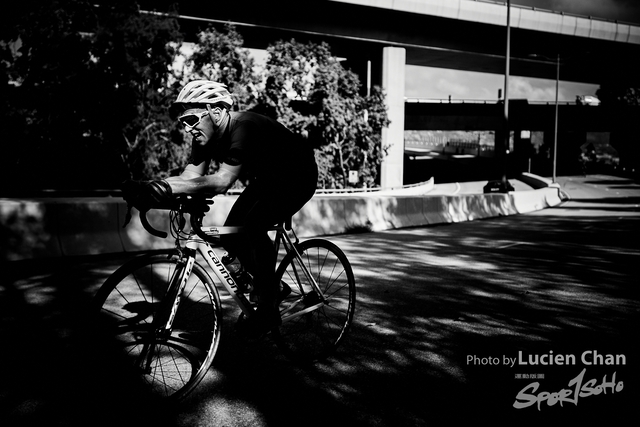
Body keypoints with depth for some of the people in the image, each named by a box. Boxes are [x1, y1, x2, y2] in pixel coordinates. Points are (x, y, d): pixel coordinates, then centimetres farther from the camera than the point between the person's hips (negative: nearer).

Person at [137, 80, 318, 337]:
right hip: (265, 179, 8)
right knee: (231, 235, -4)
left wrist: (173, 186, -51)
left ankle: (268, 307, -12)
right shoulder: (205, 137, -8)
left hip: (298, 177, -8)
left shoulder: (244, 127, -34)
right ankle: (269, 286, 18)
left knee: (253, 227, -27)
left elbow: (223, 181, -44)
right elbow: (191, 176, -14)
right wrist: (159, 186, -31)